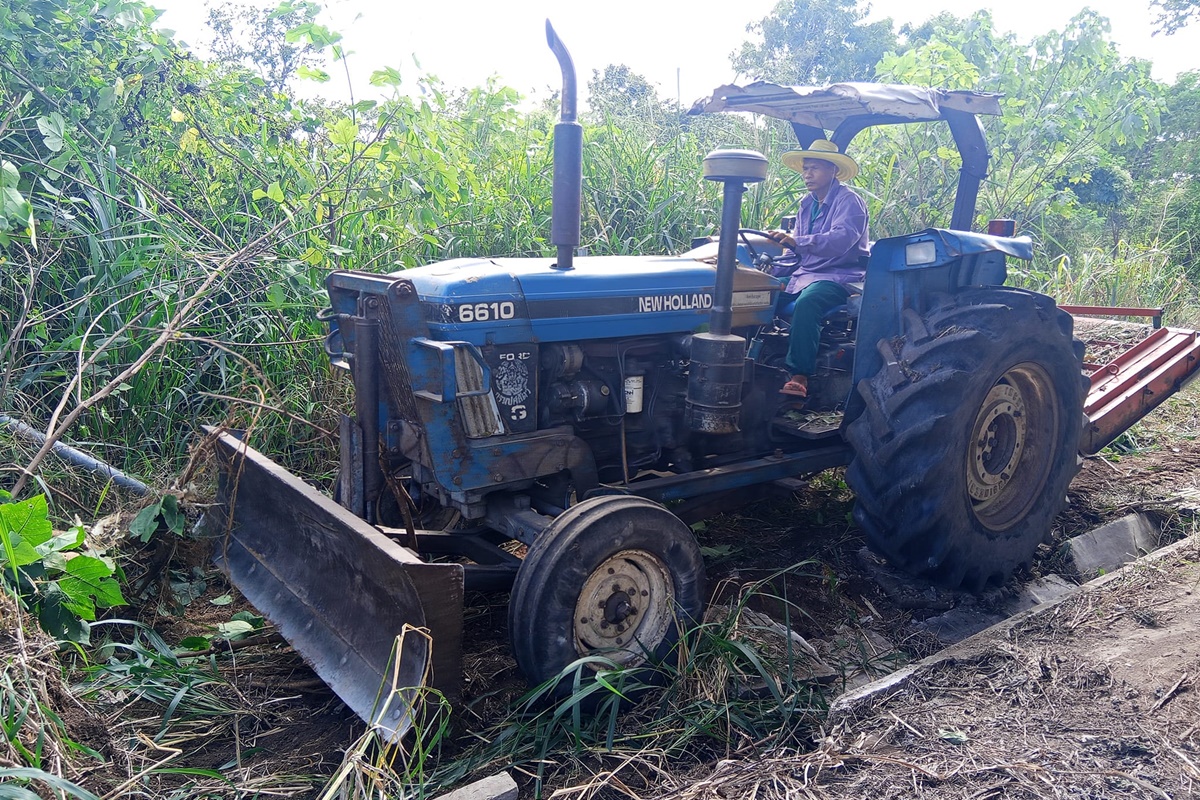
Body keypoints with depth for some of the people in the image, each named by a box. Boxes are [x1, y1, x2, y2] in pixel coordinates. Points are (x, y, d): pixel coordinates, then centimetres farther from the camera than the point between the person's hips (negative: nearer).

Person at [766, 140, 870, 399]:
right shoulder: (807, 204, 16)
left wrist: (797, 241, -38)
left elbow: (841, 239, -27)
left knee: (806, 303, -37)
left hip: (840, 277, -7)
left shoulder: (849, 201, -8)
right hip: (805, 273, 8)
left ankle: (800, 376, -37)